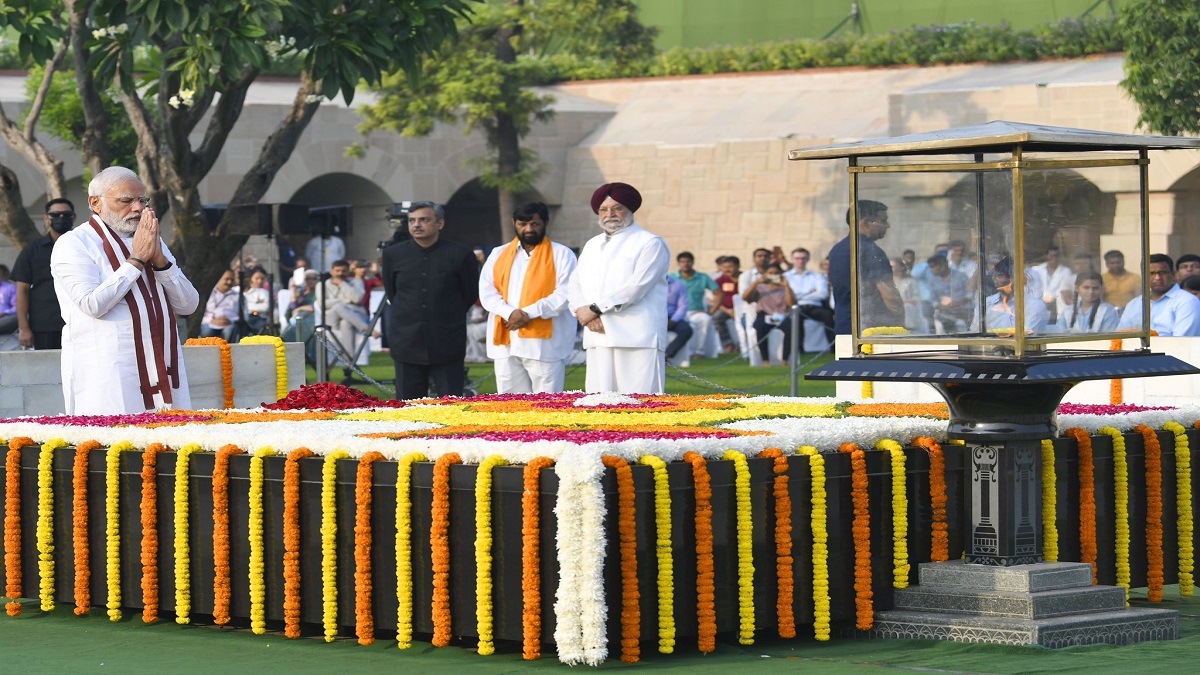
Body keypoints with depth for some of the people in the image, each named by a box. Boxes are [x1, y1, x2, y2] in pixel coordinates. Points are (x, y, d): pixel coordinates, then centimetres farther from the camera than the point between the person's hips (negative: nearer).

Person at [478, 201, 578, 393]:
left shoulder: (561, 254, 6)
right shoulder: (499, 255, 18)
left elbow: (565, 295, -5)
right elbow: (487, 292, 8)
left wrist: (530, 313, -14)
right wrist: (510, 312, -11)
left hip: (544, 343, -4)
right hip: (506, 344, 4)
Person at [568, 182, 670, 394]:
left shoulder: (650, 244, 1)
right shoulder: (592, 246, 24)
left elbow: (636, 286, -11)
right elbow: (576, 285, 16)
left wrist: (594, 309, -10)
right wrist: (585, 315, -5)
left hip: (638, 340, -6)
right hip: (598, 339, 6)